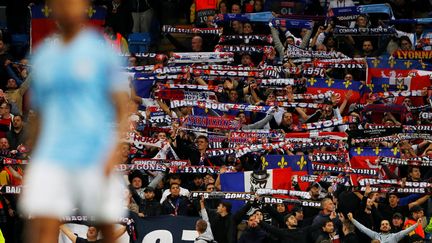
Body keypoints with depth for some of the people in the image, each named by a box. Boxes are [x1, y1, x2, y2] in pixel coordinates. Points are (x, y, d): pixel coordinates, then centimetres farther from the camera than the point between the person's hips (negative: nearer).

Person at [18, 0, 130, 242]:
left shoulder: (103, 50, 1)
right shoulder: (42, 56, 13)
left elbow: (124, 109, -2)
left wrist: (116, 151, -17)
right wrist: (31, 165, 18)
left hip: (96, 158, -2)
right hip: (51, 158, 3)